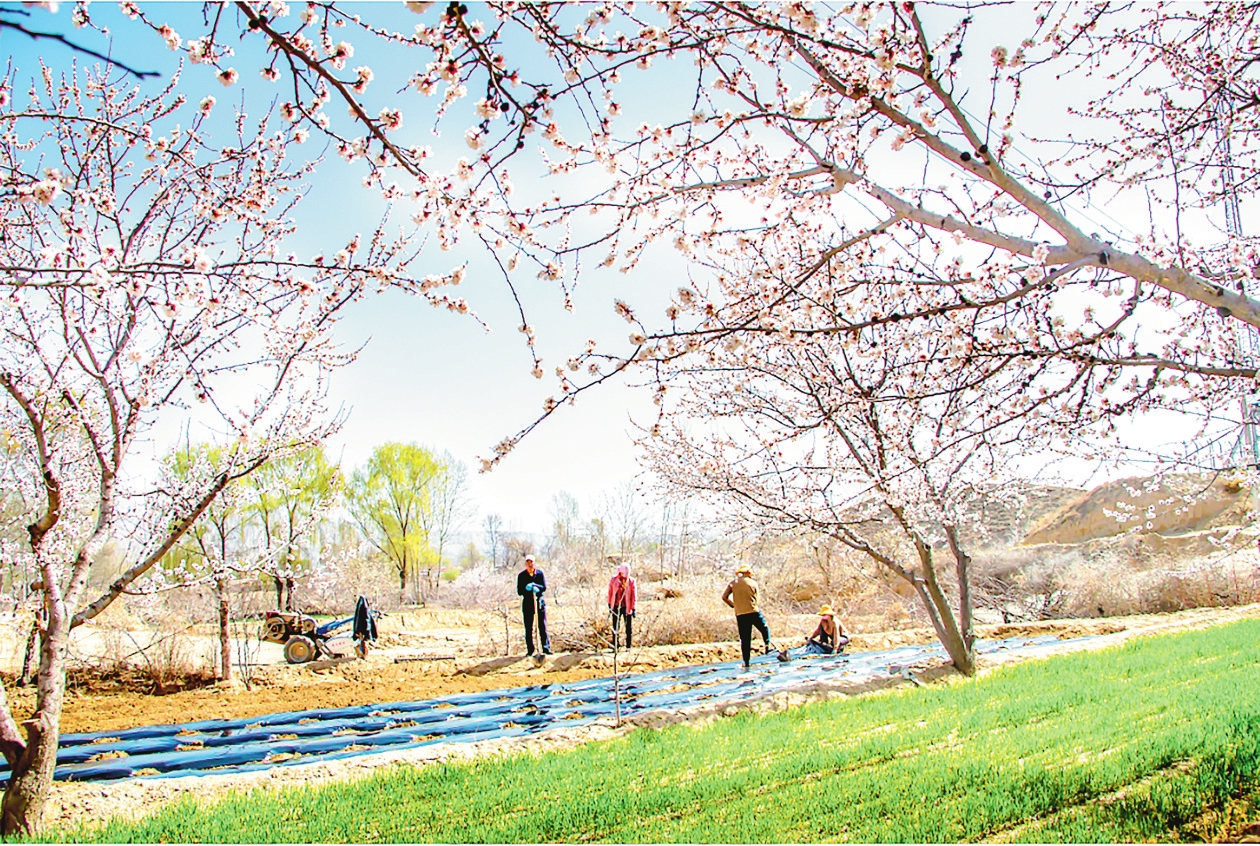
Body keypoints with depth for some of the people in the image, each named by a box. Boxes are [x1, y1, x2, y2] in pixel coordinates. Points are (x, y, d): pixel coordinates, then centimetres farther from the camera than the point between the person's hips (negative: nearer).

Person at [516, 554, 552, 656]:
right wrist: (527, 588, -24)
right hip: (527, 602, 0)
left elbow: (544, 587, -5)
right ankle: (530, 650, 8)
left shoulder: (540, 573, 1)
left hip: (539, 602, 0)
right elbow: (519, 591, -4)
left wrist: (536, 586, -25)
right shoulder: (521, 575, -1)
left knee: (542, 626, -1)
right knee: (528, 628, 2)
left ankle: (546, 648, 3)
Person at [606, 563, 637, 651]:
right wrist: (610, 605, 9)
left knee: (628, 627, 5)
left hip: (627, 607, -1)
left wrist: (633, 609, -6)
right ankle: (615, 645, 16)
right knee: (615, 627, 6)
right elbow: (610, 592, 8)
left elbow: (633, 595, -4)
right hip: (616, 607, 1)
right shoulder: (613, 580, -3)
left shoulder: (631, 581, -7)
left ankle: (628, 646, 17)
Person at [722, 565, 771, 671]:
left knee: (744, 639, 5)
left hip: (740, 614, 2)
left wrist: (733, 605, 13)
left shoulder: (733, 583, 6)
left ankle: (746, 663, 5)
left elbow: (724, 597, -1)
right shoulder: (753, 583, 5)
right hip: (753, 612, -2)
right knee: (765, 629, 21)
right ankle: (767, 648, 6)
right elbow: (756, 599, 8)